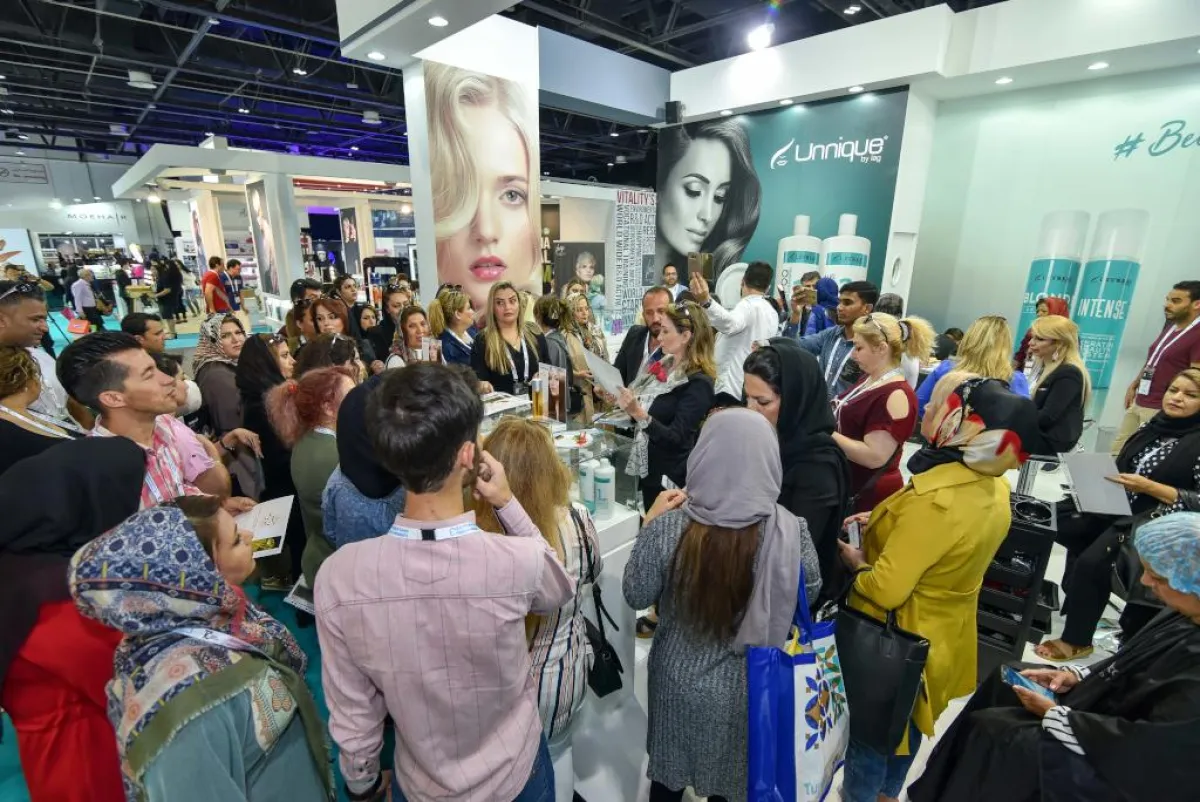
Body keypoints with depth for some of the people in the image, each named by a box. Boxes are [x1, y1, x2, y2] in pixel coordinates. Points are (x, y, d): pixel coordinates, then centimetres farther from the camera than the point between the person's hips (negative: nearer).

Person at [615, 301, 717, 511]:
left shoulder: (698, 383, -18)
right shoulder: (664, 366, 6)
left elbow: (675, 438, -24)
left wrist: (638, 413, -35)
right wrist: (620, 402, 2)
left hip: (672, 479, -7)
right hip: (648, 470, 7)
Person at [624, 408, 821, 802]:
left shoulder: (668, 527, -28)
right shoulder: (791, 530, -25)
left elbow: (636, 596, -11)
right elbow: (809, 594, -5)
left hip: (679, 681, -1)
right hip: (747, 685, 1)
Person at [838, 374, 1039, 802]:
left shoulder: (934, 501, -35)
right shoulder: (995, 488, -7)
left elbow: (884, 590, -32)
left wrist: (856, 561, -14)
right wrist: (884, 525, 0)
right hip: (940, 634, 8)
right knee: (903, 726, 30)